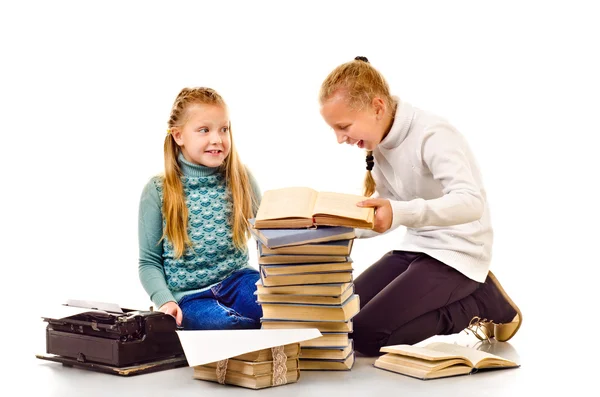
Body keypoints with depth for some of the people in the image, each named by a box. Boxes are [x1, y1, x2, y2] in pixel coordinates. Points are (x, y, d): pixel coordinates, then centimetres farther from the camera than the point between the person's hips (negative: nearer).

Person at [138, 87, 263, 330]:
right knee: (220, 323, -33)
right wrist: (165, 301, -15)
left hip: (237, 279, 1)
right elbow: (149, 262, 2)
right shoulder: (158, 191, -2)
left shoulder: (241, 179, 3)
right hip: (189, 295, -1)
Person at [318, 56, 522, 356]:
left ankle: (483, 302, -1)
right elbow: (386, 216, 10)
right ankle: (462, 299, 11)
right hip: (415, 247, 9)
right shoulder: (381, 144, 3)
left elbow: (472, 202, -35)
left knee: (366, 334, -19)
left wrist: (400, 213, -48)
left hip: (456, 254, -9)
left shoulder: (431, 135, -22)